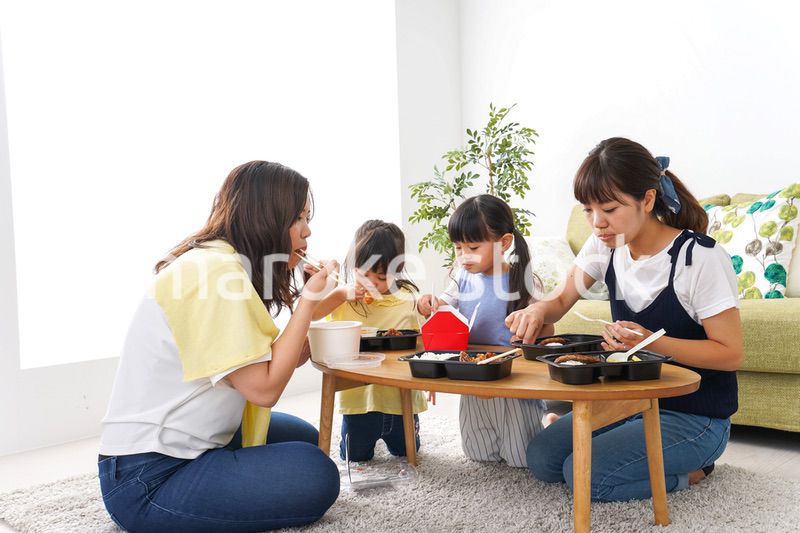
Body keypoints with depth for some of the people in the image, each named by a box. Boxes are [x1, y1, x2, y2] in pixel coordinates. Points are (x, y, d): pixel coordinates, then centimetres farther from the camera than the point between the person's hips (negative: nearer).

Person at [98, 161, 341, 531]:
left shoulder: (228, 263, 8)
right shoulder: (215, 270, -22)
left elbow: (270, 364, 2)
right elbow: (264, 389, -23)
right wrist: (308, 299, -17)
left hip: (186, 445, 10)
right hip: (147, 478, -10)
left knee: (305, 438, 18)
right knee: (315, 476, -16)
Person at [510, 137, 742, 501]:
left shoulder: (700, 257, -21)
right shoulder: (605, 246, -2)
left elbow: (731, 354, -17)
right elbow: (562, 301, 5)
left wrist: (652, 341, -31)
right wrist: (538, 310, -20)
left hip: (695, 416, -7)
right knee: (541, 458, -5)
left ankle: (691, 468, 4)